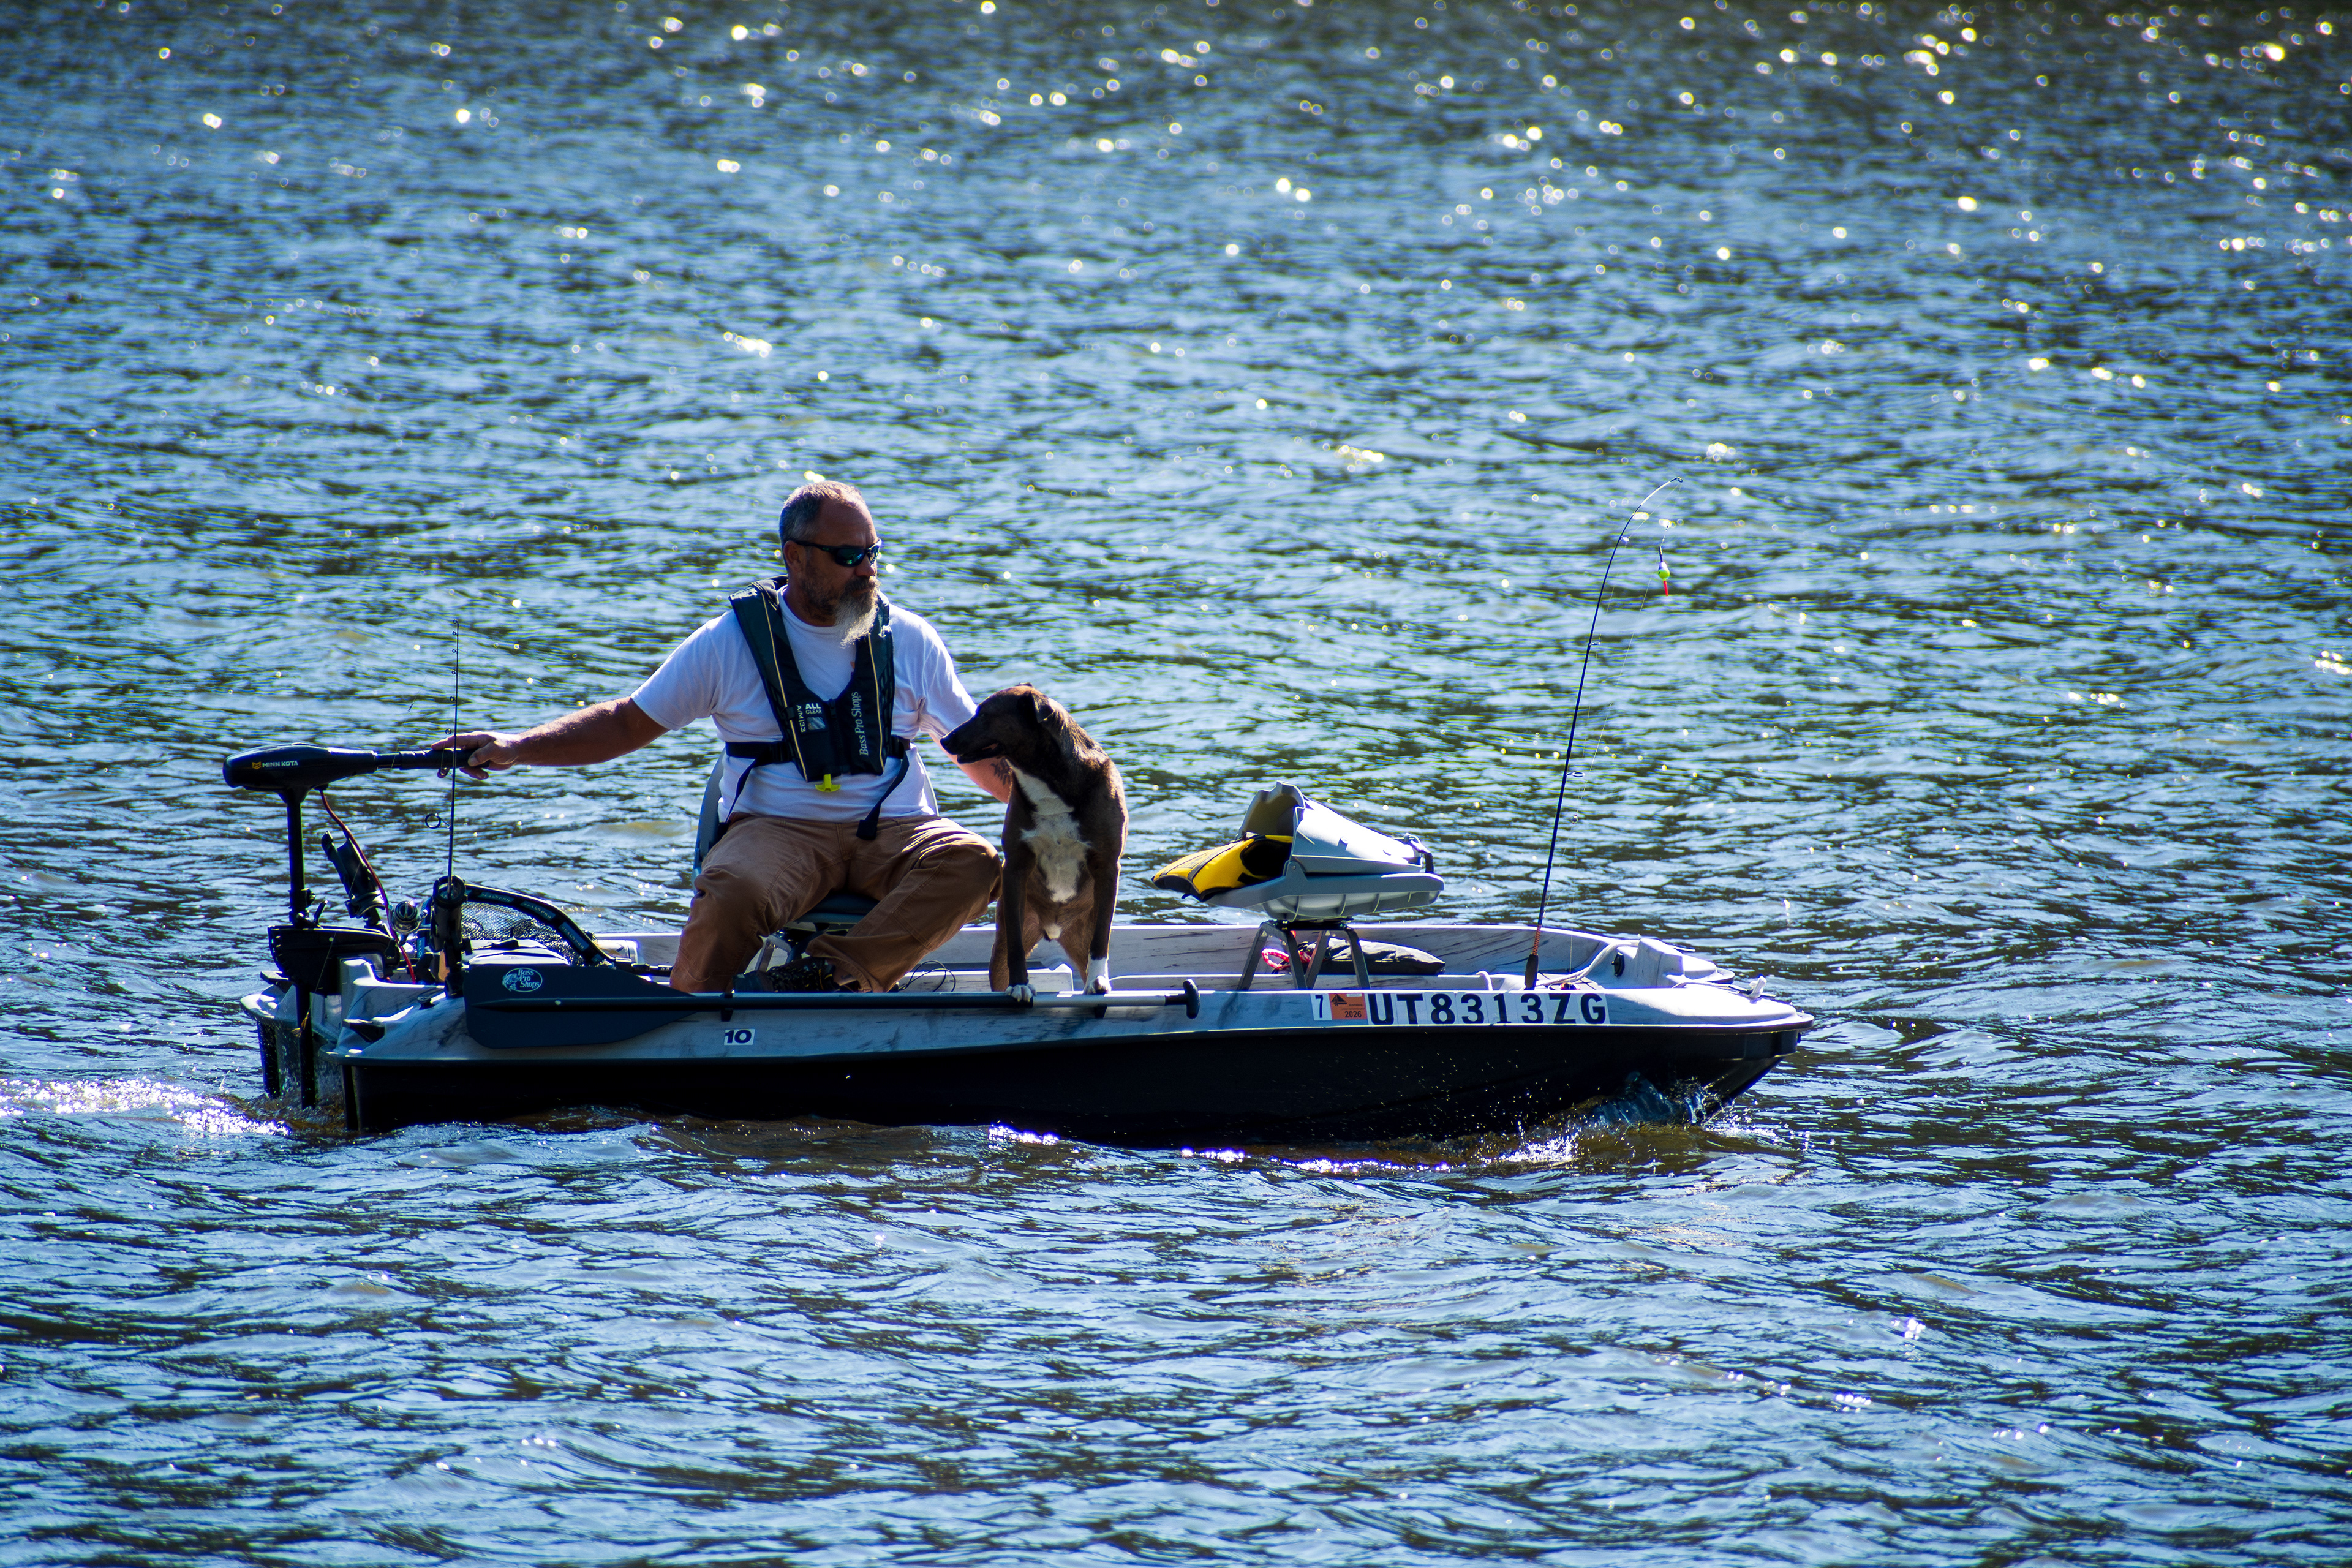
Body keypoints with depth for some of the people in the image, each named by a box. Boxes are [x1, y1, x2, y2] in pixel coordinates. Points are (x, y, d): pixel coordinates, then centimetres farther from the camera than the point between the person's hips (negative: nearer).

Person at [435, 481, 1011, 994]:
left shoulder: (909, 641, 9)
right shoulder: (730, 640, 4)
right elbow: (628, 723, 9)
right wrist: (515, 749, -2)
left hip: (894, 828, 2)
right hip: (777, 827, -2)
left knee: (971, 864, -32)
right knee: (730, 892, -37)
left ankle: (836, 970, -42)